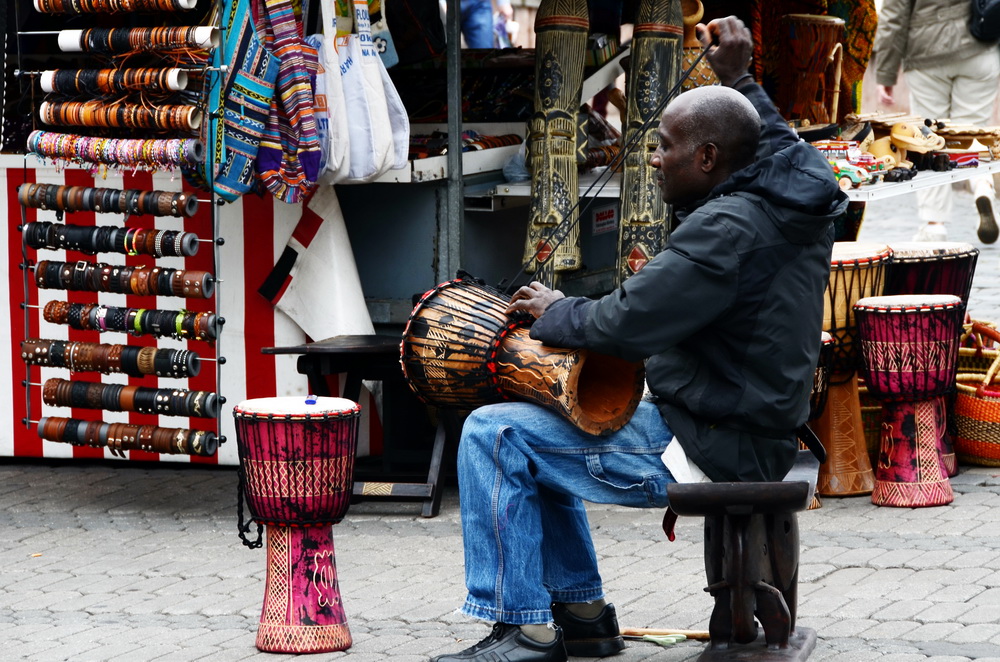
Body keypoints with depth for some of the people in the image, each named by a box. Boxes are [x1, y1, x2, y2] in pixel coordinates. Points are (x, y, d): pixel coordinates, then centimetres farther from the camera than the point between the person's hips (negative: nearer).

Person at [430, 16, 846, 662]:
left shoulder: (727, 229, -24)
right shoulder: (799, 199, 4)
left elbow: (625, 324, -26)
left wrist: (557, 312, -8)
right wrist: (739, 81, 29)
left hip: (709, 451, -10)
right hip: (758, 430, 10)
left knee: (495, 434, -9)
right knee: (539, 433, 24)